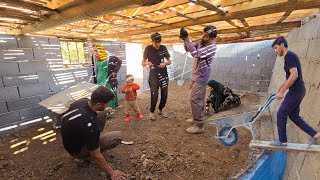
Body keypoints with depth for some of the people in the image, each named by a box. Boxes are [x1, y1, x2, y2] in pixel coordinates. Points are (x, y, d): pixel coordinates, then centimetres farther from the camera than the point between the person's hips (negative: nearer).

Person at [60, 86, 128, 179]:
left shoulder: (83, 101, -18)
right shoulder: (89, 124, -39)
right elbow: (95, 156, -27)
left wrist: (104, 110, 15)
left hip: (71, 137, 7)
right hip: (77, 149, -7)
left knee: (103, 113, 1)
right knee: (117, 136, -17)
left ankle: (95, 137, 15)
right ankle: (85, 156, 1)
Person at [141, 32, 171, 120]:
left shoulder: (163, 48, 1)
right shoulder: (148, 49, -5)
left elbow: (169, 61, 7)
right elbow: (142, 63, -2)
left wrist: (165, 63, -15)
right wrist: (146, 63, -25)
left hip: (164, 74, 3)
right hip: (153, 74, -3)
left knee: (164, 94, 6)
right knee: (154, 95, -7)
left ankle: (161, 110, 28)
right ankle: (152, 112, 15)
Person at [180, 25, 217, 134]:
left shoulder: (212, 47, -19)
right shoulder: (201, 42, 7)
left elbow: (196, 54, -31)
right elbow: (188, 48, 12)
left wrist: (187, 39, -29)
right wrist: (185, 40, -7)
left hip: (201, 76, -9)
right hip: (195, 75, 9)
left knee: (195, 99, -11)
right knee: (198, 98, 17)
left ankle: (199, 125, -2)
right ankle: (197, 118, 33)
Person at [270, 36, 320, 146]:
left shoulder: (289, 56, -14)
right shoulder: (289, 56, 17)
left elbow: (294, 75, -25)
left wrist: (281, 91, -22)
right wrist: (278, 90, 24)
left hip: (295, 91, -10)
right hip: (298, 90, 10)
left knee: (281, 114, -2)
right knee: (293, 115, 17)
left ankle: (282, 141, 10)